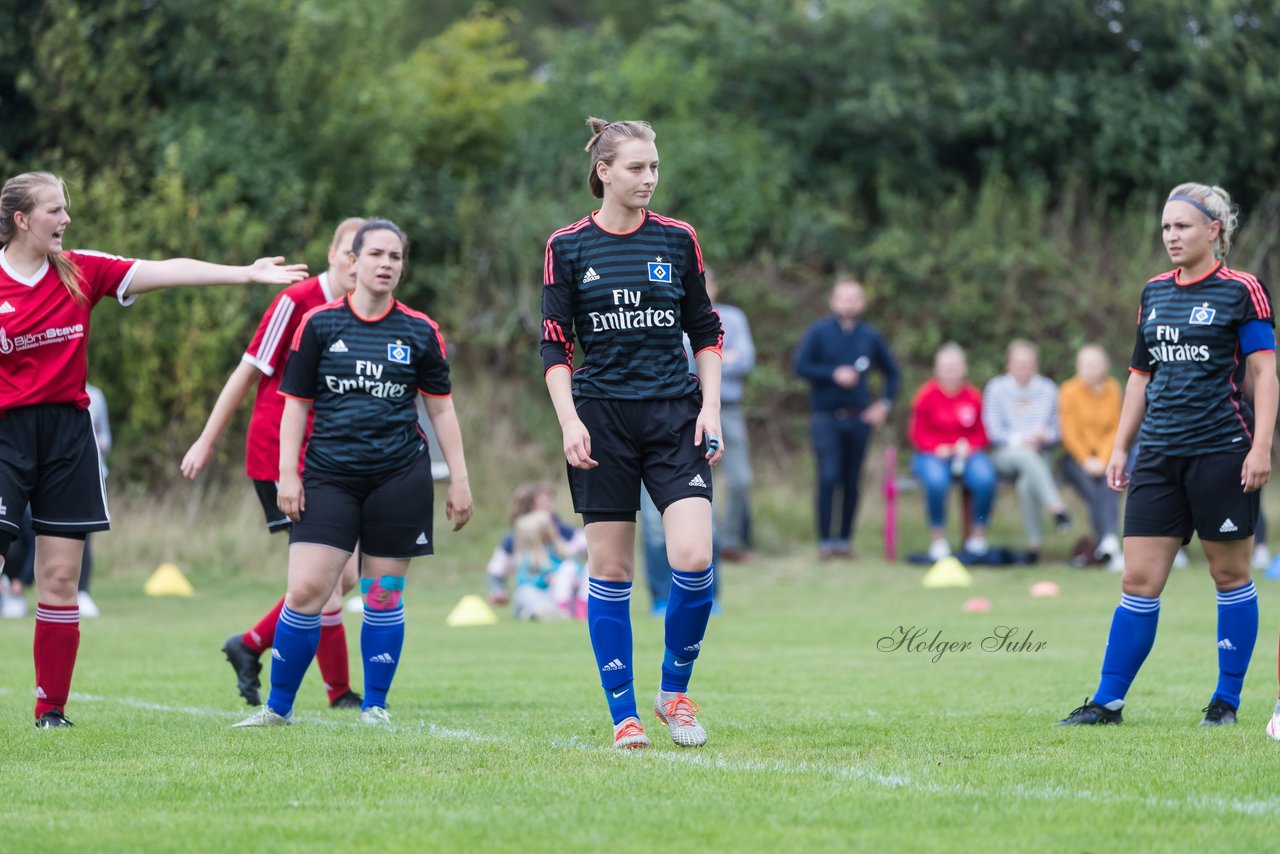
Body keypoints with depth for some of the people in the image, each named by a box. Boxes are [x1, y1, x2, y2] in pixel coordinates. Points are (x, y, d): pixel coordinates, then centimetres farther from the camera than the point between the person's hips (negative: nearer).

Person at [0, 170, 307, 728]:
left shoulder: (82, 272, 5)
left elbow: (166, 272, 1)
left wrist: (246, 273, -4)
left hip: (68, 431, 4)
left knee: (61, 578, 3)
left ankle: (51, 710, 9)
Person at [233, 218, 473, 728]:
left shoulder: (420, 332, 5)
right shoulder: (319, 324, 3)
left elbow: (441, 408, 11)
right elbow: (295, 404, 6)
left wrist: (459, 480, 7)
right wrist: (288, 473, -2)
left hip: (400, 476, 1)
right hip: (329, 476, -1)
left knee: (384, 596, 2)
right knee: (306, 591, -9)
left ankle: (375, 706, 16)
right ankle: (278, 706, 3)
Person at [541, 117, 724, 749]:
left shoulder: (678, 240, 5)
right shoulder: (568, 247, 0)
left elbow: (706, 333, 10)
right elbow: (555, 345, 1)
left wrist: (710, 407, 0)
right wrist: (569, 422, -10)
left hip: (675, 414, 1)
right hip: (602, 420, -1)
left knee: (694, 558, -13)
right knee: (610, 568, 0)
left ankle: (675, 692, 7)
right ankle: (624, 714, 9)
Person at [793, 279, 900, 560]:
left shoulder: (871, 336, 9)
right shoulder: (819, 332, 1)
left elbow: (892, 372, 19)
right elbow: (800, 366, -6)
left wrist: (885, 403, 7)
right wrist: (834, 374, -15)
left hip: (859, 418, 3)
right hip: (826, 418, -3)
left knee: (851, 482, 5)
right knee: (829, 478, -12)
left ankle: (845, 539, 13)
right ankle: (825, 541, -8)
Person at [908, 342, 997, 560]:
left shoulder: (973, 396, 5)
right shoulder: (927, 395, -1)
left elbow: (982, 434, 9)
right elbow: (918, 434, 1)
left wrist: (969, 446, -11)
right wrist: (937, 448, -15)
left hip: (967, 453, 2)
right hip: (932, 454, -2)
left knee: (985, 479, -30)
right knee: (936, 481, -37)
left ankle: (978, 534, -11)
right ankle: (938, 539, -19)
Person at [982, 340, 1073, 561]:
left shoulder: (1047, 389, 10)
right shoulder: (996, 388, 3)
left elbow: (1056, 432, 13)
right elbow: (993, 431, 0)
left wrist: (1044, 436, -10)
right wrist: (1019, 441, -14)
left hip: (1038, 456, 1)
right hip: (1005, 455, -1)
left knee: (1027, 484, -34)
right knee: (1025, 456, -38)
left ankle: (1034, 542, -31)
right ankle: (1056, 507, -51)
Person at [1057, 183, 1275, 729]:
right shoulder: (1154, 293, 13)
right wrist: (1121, 447, 14)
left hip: (1221, 452, -5)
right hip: (1159, 454, 5)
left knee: (1230, 576, 4)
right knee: (1138, 581, 1)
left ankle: (1227, 699, 13)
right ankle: (1107, 702, 3)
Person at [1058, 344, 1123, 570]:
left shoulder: (1112, 389, 8)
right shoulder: (1070, 391, 0)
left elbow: (1115, 429, 7)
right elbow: (1070, 433, -2)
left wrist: (1103, 459, -7)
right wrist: (1087, 461, -13)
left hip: (1105, 456, 2)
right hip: (1077, 457, -2)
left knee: (1109, 489, -29)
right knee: (1094, 494, -28)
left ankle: (1108, 541, -42)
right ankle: (1110, 543, -39)